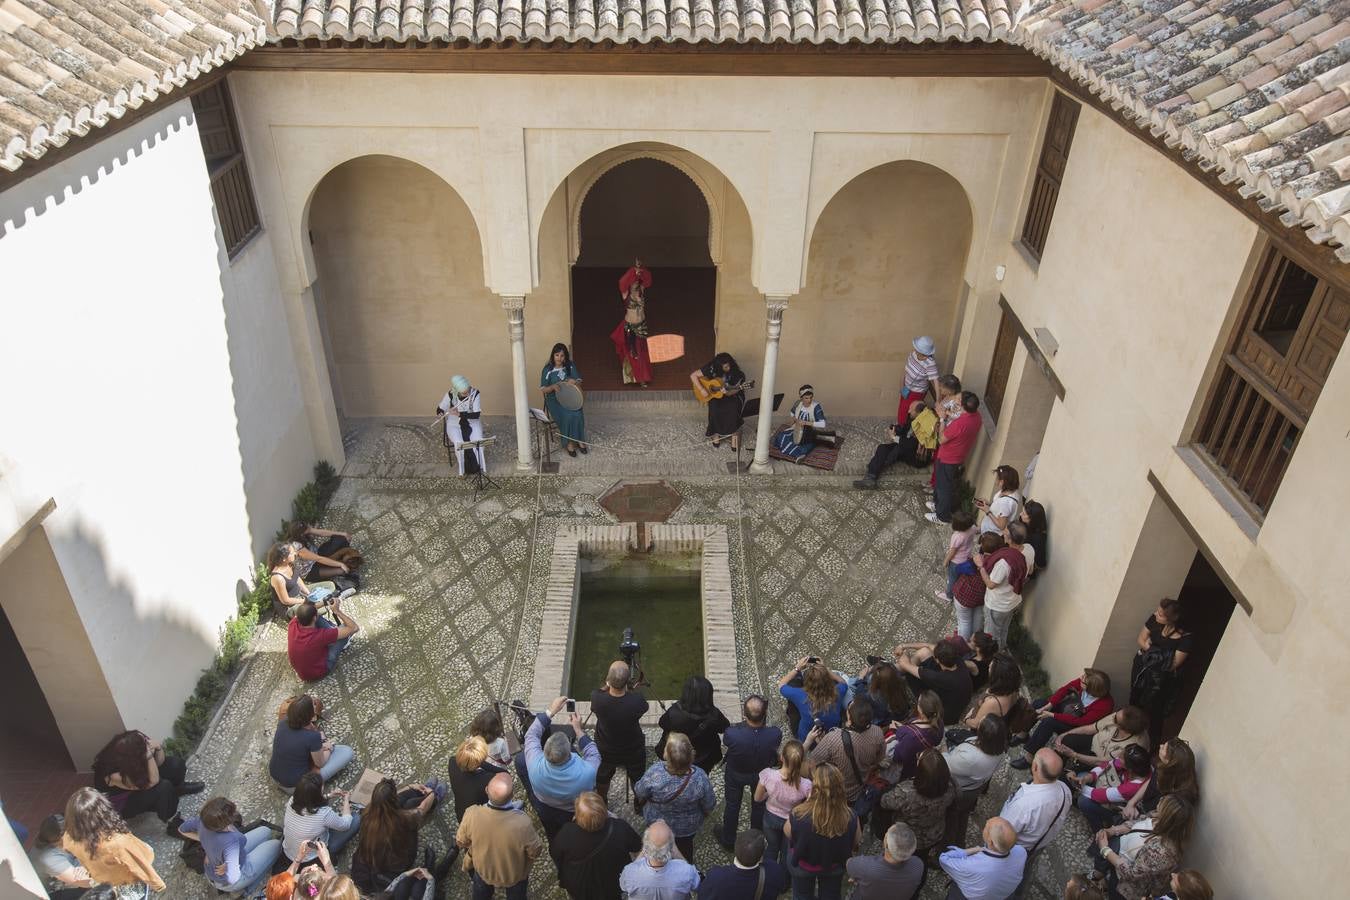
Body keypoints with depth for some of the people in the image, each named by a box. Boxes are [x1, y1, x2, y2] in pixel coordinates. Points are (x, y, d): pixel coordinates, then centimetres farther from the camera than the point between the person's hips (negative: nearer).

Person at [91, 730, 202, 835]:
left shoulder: (131, 751, -24)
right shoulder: (113, 775, -40)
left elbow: (159, 762, -10)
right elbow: (152, 782, -34)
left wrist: (158, 747, -32)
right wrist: (149, 755, -44)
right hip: (123, 805, -6)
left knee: (175, 764, -10)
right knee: (163, 787, -30)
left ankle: (178, 788, 21)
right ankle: (172, 824, -9)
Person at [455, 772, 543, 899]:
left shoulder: (472, 814, -36)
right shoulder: (522, 822, -43)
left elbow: (461, 841, -14)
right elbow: (535, 851, -23)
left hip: (483, 869, 2)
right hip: (515, 875, -2)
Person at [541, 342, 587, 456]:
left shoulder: (571, 366, 4)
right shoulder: (548, 369, -4)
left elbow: (579, 381, 4)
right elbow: (543, 389, -4)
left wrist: (574, 381, -21)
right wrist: (553, 387, -25)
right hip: (554, 400, -3)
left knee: (577, 413, -28)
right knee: (567, 415, -31)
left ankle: (579, 440, -13)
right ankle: (569, 443, -17)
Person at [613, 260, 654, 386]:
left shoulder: (641, 292, 3)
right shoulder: (626, 294, -7)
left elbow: (647, 279, -5)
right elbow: (622, 282, -24)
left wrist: (640, 270, -20)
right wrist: (634, 271, -30)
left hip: (641, 326, 3)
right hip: (629, 327, -3)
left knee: (642, 354, 5)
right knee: (631, 353, 4)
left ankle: (642, 378, 10)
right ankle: (632, 377, 19)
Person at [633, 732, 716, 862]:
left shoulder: (655, 772, -38)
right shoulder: (700, 777, -36)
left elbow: (639, 793, -19)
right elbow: (709, 805, -18)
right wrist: (705, 813, 5)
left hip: (656, 822, 0)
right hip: (687, 827, 0)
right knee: (685, 847, 33)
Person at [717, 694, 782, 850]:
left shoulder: (732, 733, -44)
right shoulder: (775, 734, -40)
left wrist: (744, 721, -19)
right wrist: (763, 722, -15)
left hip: (736, 774, -1)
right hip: (762, 773, 1)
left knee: (732, 804, 27)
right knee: (759, 805, 30)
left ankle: (728, 839, 51)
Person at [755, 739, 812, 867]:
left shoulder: (768, 774, -33)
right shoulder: (806, 785, -37)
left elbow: (758, 798, -14)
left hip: (770, 818, 1)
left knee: (772, 848, 32)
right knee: (786, 853, 30)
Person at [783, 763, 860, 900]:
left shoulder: (798, 815, -39)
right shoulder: (850, 818, -35)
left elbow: (787, 833, -15)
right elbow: (856, 842, -12)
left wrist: (807, 801, -12)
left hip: (802, 867, -1)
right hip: (834, 868, 1)